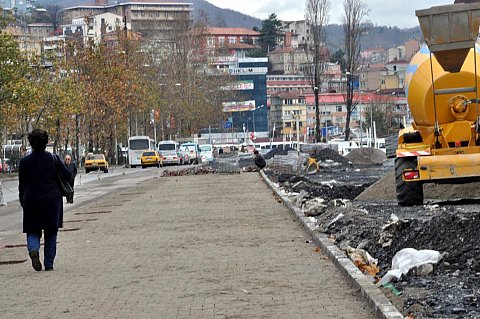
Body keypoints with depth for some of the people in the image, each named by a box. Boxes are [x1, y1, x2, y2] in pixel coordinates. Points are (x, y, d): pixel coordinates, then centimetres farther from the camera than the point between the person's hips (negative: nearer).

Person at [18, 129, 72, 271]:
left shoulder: (25, 162, -4)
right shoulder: (54, 159, -5)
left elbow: (22, 185, 1)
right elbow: (68, 175, -2)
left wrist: (22, 202, 12)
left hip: (32, 201, 0)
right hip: (52, 200, 0)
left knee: (33, 231, 10)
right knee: (51, 232, 11)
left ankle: (33, 249, -22)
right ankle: (49, 264, 10)